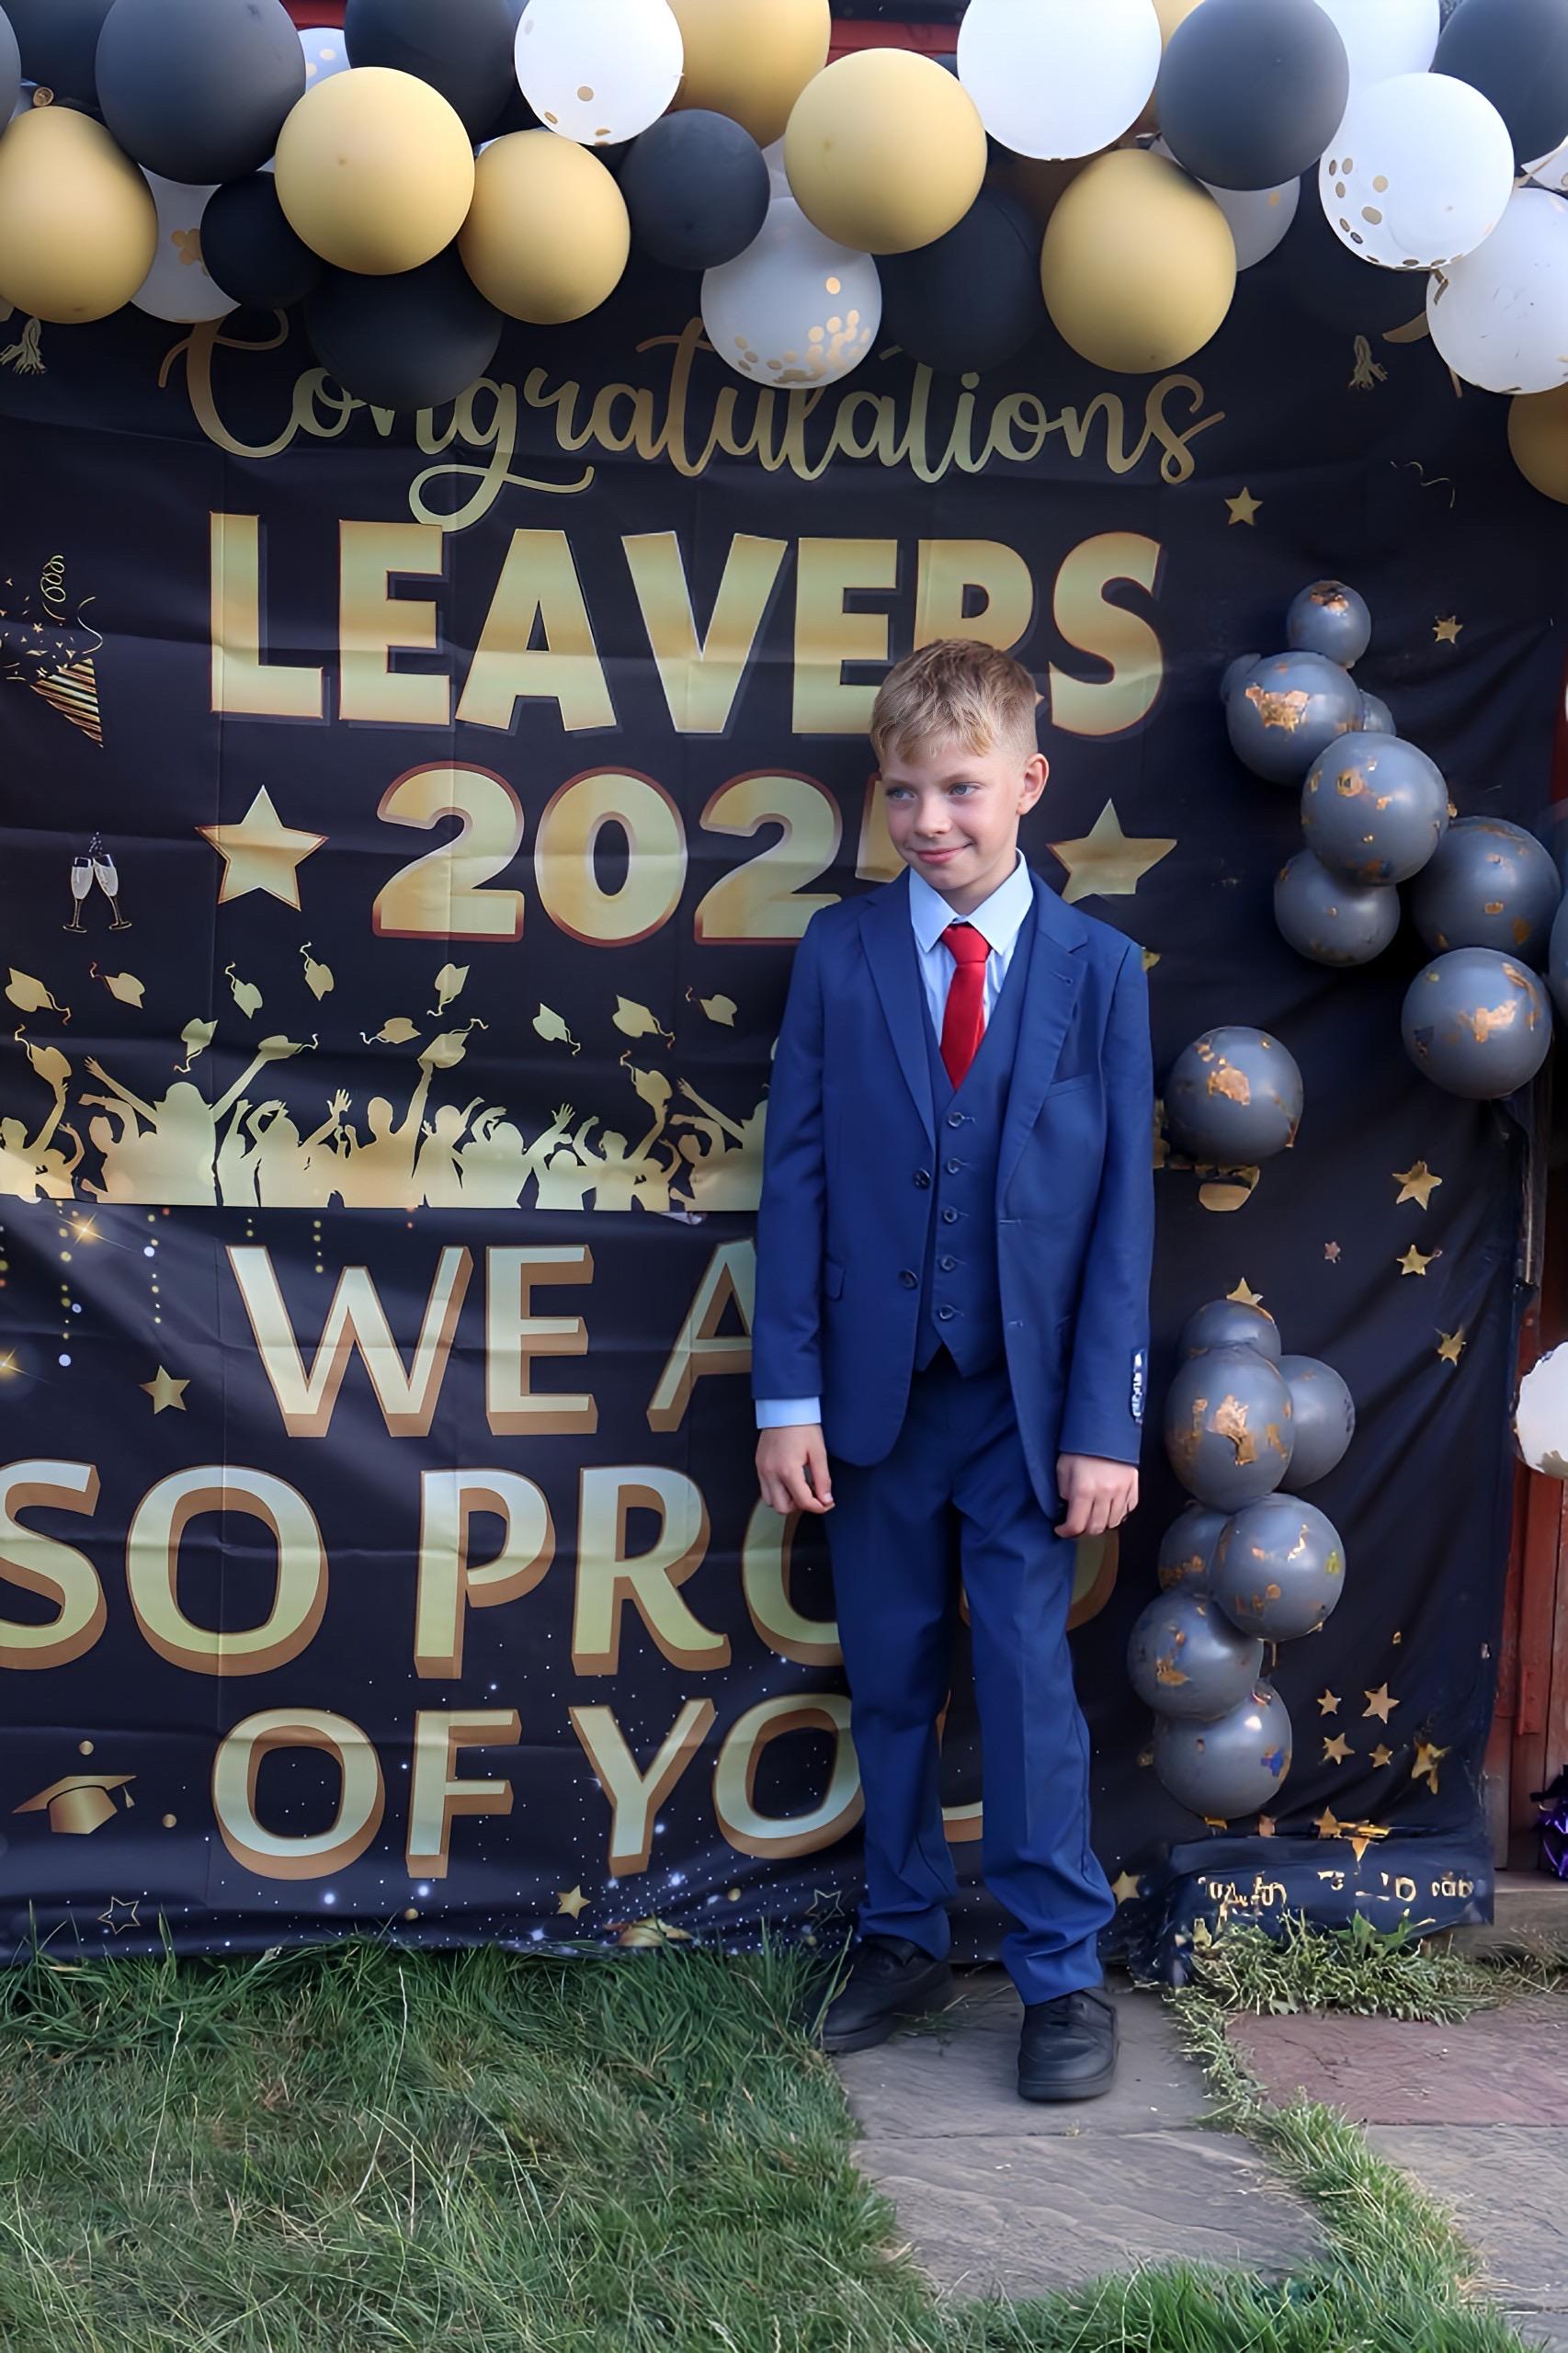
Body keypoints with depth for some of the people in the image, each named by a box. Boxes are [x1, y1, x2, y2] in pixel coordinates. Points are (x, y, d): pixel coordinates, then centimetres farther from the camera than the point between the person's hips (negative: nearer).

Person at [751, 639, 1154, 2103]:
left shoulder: (1098, 969, -2)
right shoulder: (837, 955, 1)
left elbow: (1122, 1206, -3)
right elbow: (795, 1180, 0)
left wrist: (1105, 1422, -7)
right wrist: (790, 1393, -5)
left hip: (1027, 1397, -1)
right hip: (877, 1389, 2)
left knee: (1028, 1678, 1)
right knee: (889, 1678, 12)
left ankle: (1063, 1973, 16)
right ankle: (904, 1939, 29)